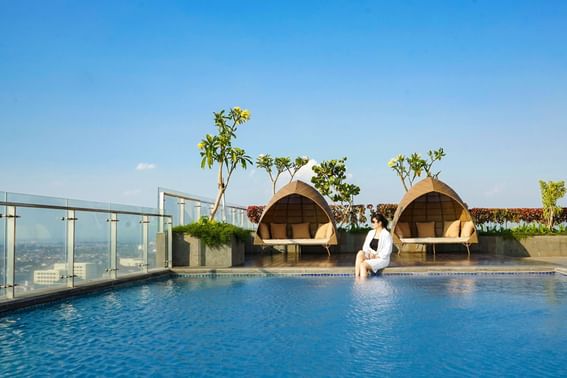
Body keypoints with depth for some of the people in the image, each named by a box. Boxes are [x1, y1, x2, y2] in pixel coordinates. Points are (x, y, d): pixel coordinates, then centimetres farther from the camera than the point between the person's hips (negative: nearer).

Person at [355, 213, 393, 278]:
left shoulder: (386, 235, -8)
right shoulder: (371, 233, 13)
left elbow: (386, 251, -13)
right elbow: (365, 246, 11)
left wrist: (375, 256, -18)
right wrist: (368, 253, -8)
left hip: (381, 259, -6)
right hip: (370, 257, 6)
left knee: (363, 265, -30)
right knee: (360, 253, -27)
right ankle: (357, 278, -32)